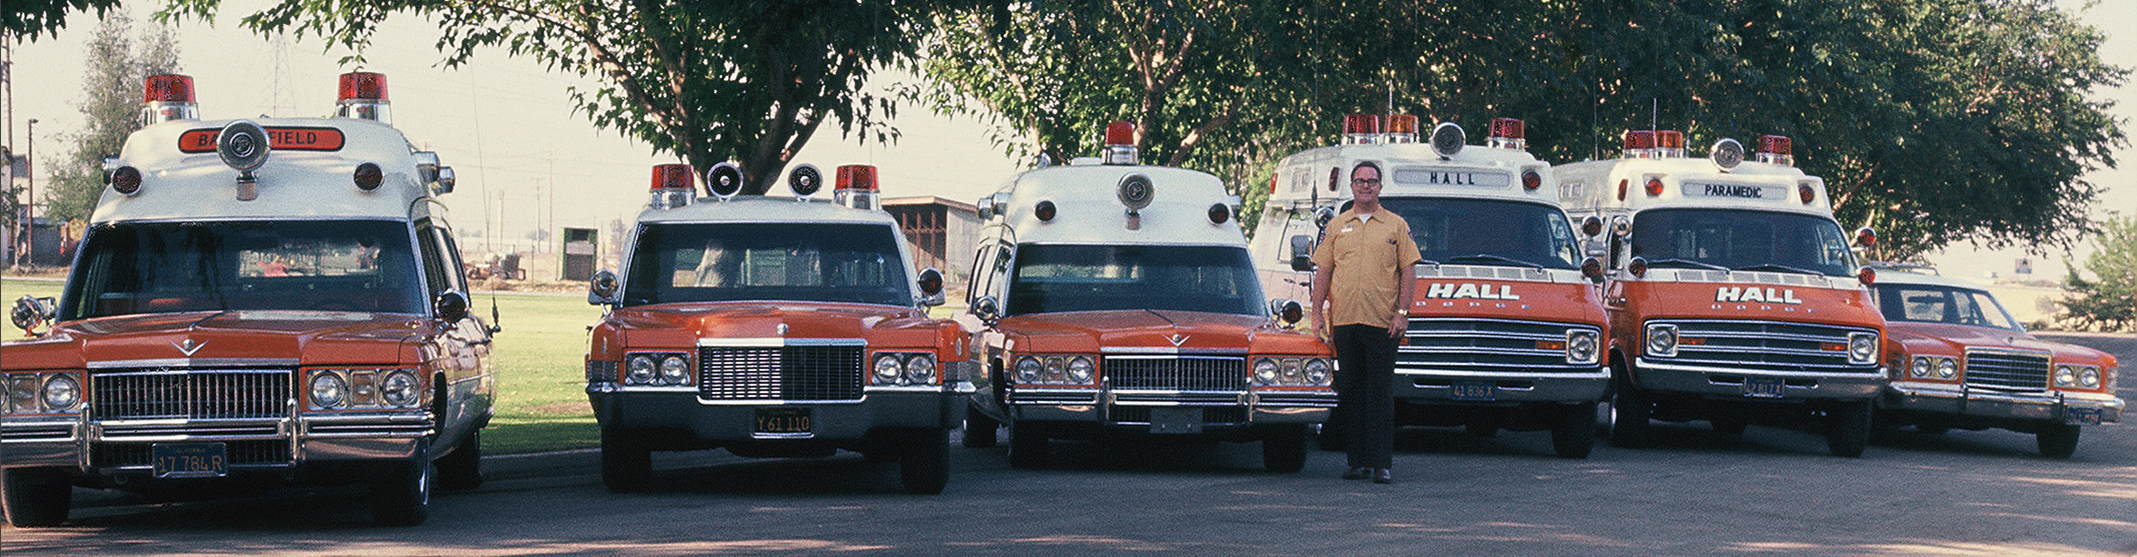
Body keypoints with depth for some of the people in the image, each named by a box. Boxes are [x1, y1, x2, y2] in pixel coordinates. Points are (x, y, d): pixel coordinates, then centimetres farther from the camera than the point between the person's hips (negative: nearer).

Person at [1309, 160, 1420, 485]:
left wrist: (1403, 312, -7)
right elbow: (1323, 271, 14)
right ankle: (1359, 461, 11)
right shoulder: (1337, 226, 14)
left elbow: (1408, 271, 3)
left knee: (1381, 393, -4)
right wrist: (1317, 312, 5)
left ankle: (1382, 462, -5)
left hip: (1382, 322, -3)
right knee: (1350, 393, 5)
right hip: (1344, 321, 3)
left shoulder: (1396, 226, 7)